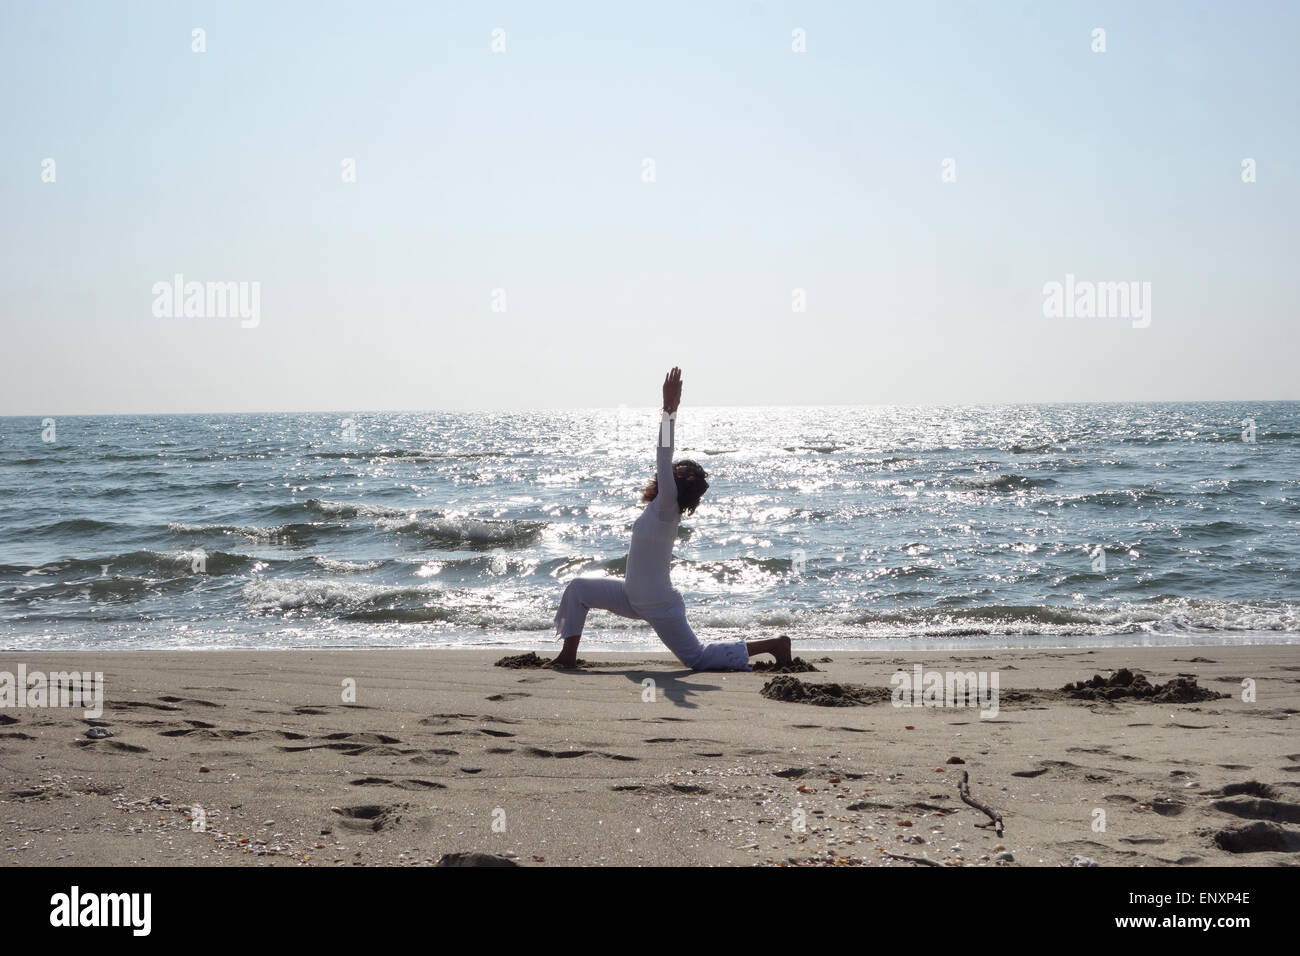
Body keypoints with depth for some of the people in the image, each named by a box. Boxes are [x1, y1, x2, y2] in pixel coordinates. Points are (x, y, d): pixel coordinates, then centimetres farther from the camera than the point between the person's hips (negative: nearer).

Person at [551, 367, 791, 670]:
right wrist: (671, 410, 9)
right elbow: (665, 456, 10)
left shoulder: (667, 508, -19)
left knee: (698, 659, 0)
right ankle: (569, 655, 11)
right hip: (635, 597, 9)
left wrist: (669, 410, -33)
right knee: (578, 588, 6)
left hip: (660, 607, -9)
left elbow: (663, 456, -29)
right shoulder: (662, 507, 3)